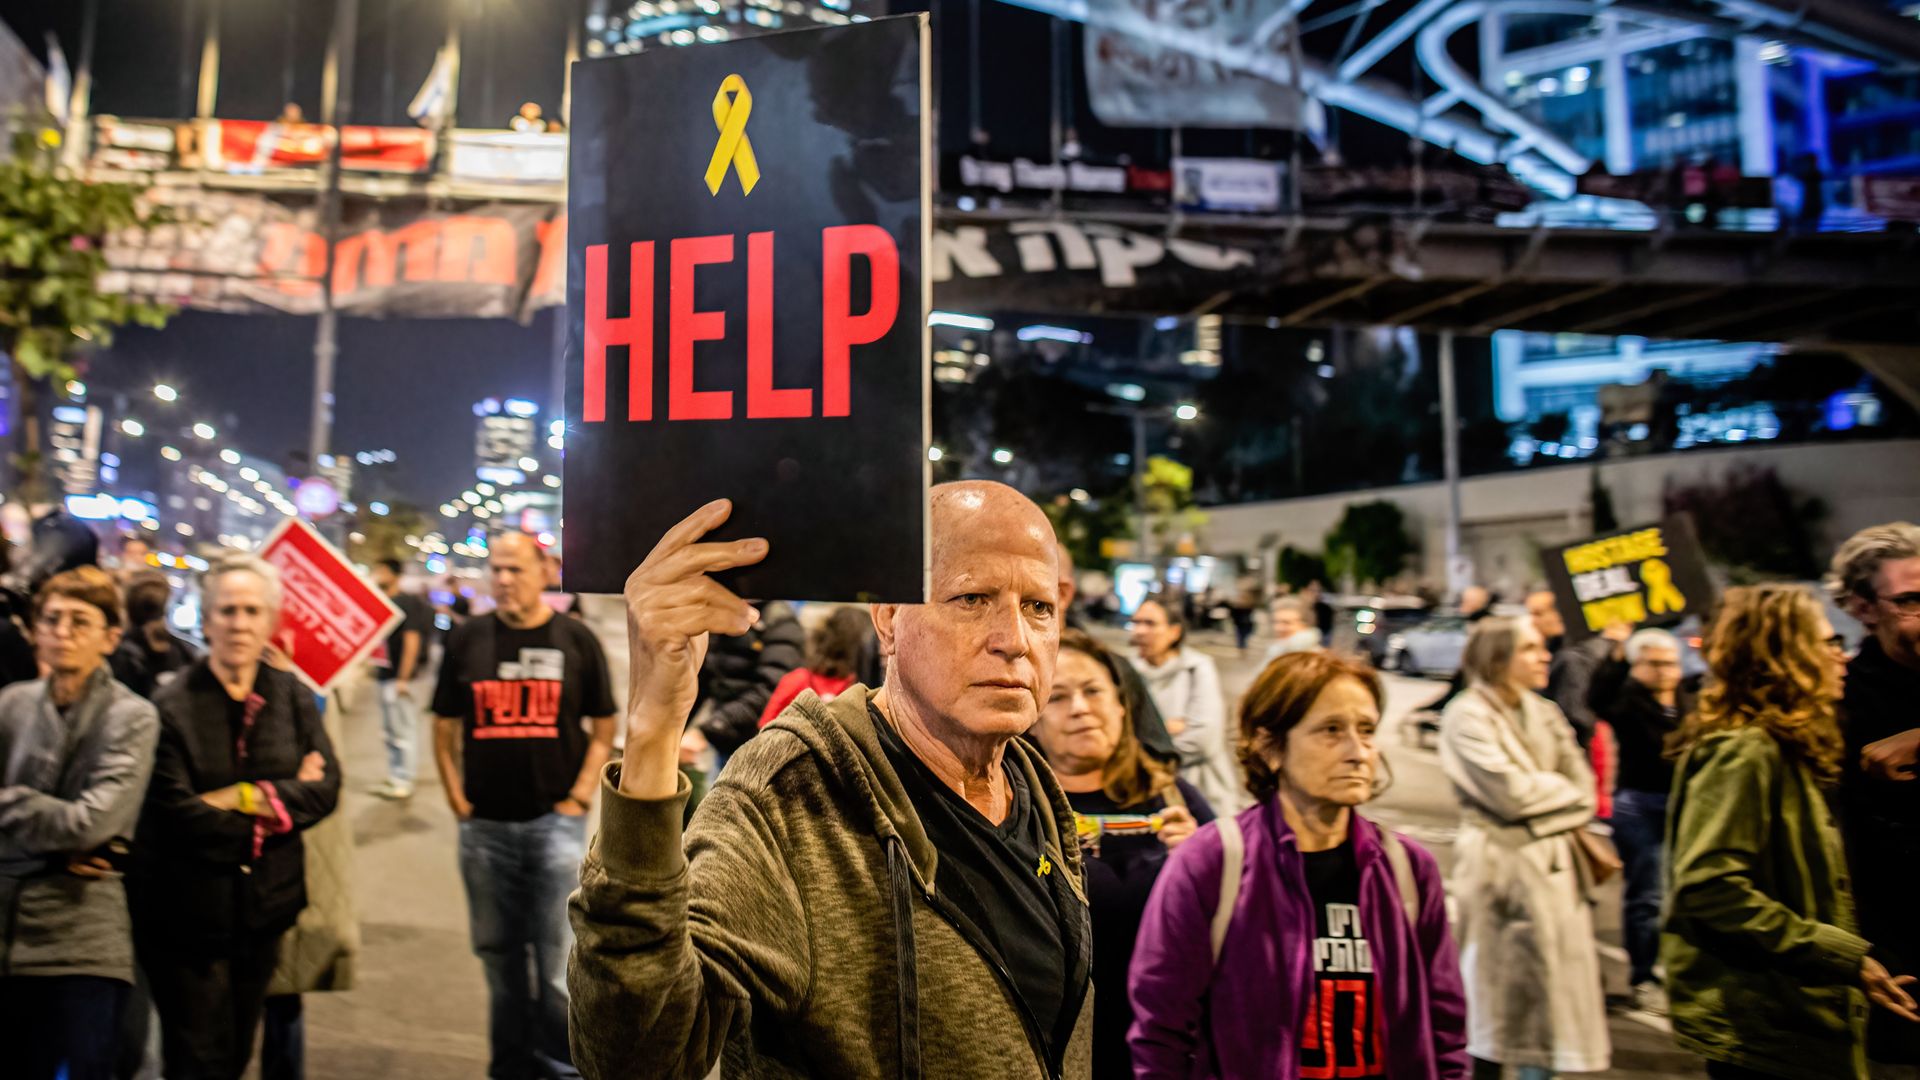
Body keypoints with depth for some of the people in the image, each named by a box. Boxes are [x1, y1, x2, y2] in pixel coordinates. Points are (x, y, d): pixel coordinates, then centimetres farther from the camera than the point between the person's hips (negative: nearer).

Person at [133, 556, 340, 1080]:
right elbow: (175, 813, -18)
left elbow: (326, 787, -5)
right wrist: (286, 794, -12)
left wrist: (248, 797, -18)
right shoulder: (173, 707, -12)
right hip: (186, 913, -4)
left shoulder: (293, 697, 2)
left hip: (264, 906, 4)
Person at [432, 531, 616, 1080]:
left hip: (555, 822, -2)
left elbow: (603, 729, 3)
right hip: (485, 824, 3)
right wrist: (457, 800, 2)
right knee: (499, 952, 14)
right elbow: (444, 728, 10)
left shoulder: (576, 639, -1)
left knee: (557, 958, 0)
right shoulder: (466, 638, 4)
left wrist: (579, 797, -5)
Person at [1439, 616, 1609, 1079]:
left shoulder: (1545, 715, 12)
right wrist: (1562, 790, -1)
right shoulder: (1468, 716, -10)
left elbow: (1584, 792, 9)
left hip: (1553, 866, 7)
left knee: (1551, 976, 9)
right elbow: (1509, 792, -17)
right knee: (1496, 985, 1)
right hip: (1498, 866, -6)